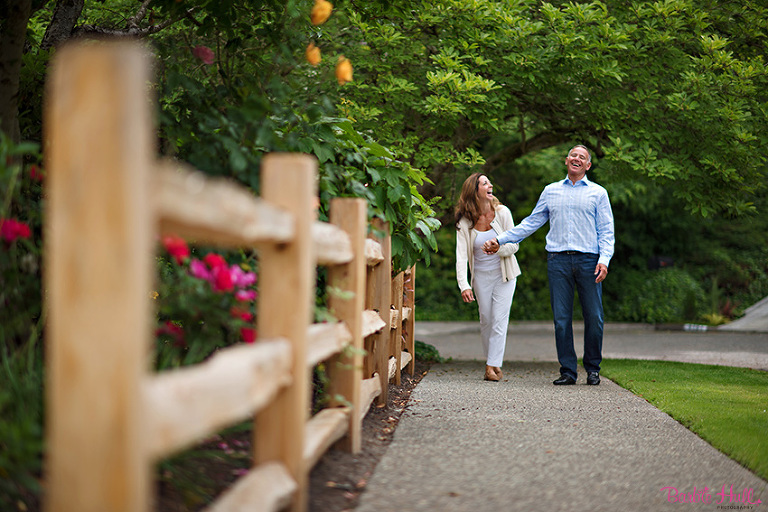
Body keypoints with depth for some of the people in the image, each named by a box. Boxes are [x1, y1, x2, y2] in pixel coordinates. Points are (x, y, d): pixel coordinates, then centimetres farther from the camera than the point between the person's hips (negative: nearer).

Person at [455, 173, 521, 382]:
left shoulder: (502, 212, -10)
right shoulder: (465, 222, -10)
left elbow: (513, 245, -6)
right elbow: (461, 255, -16)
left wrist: (498, 248, -29)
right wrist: (464, 285, -28)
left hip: (504, 274, -1)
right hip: (481, 276, 1)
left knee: (499, 319, -6)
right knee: (486, 320, 6)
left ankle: (493, 365, -5)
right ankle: (492, 360, 20)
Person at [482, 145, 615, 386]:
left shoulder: (598, 193, 12)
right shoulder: (550, 191, 18)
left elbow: (606, 231, 7)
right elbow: (532, 222, 21)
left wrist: (604, 260, -9)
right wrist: (500, 240, 16)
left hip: (588, 260, -1)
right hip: (558, 260, 1)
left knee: (594, 317, -3)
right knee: (561, 318, -2)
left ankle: (593, 369, 12)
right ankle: (568, 371, 5)